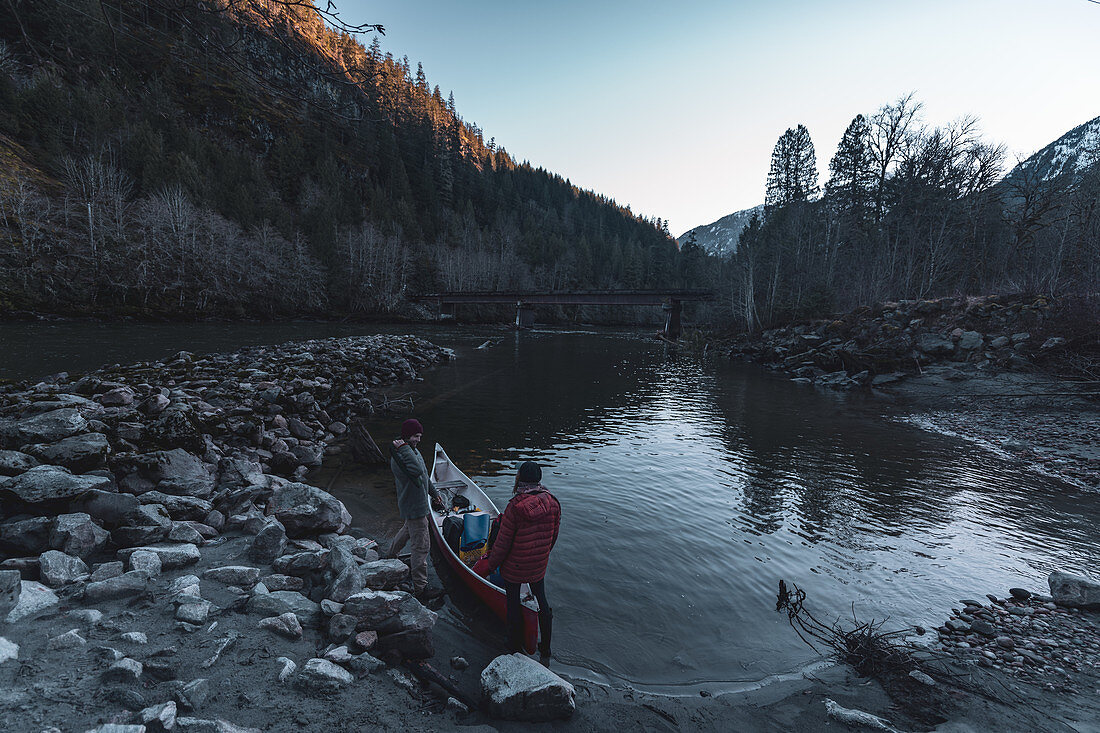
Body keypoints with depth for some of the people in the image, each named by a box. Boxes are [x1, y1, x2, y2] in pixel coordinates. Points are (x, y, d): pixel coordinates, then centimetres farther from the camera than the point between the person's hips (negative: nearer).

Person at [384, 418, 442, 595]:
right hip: (413, 507, -10)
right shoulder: (398, 456, -25)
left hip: (420, 503, 10)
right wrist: (404, 448, -40)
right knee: (421, 545, -3)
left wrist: (434, 494, 24)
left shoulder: (413, 450, 7)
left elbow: (424, 475, 18)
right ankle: (420, 587, 8)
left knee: (408, 529, 31)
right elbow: (417, 471, -46)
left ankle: (391, 555, 54)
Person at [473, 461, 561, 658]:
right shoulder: (553, 503, -10)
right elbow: (553, 536, 3)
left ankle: (515, 647, 33)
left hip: (514, 567, -4)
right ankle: (546, 647, 37)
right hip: (539, 566, 4)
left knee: (513, 604, 15)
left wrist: (491, 564, -2)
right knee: (541, 600, 22)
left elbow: (503, 542, -18)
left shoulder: (515, 507, -25)